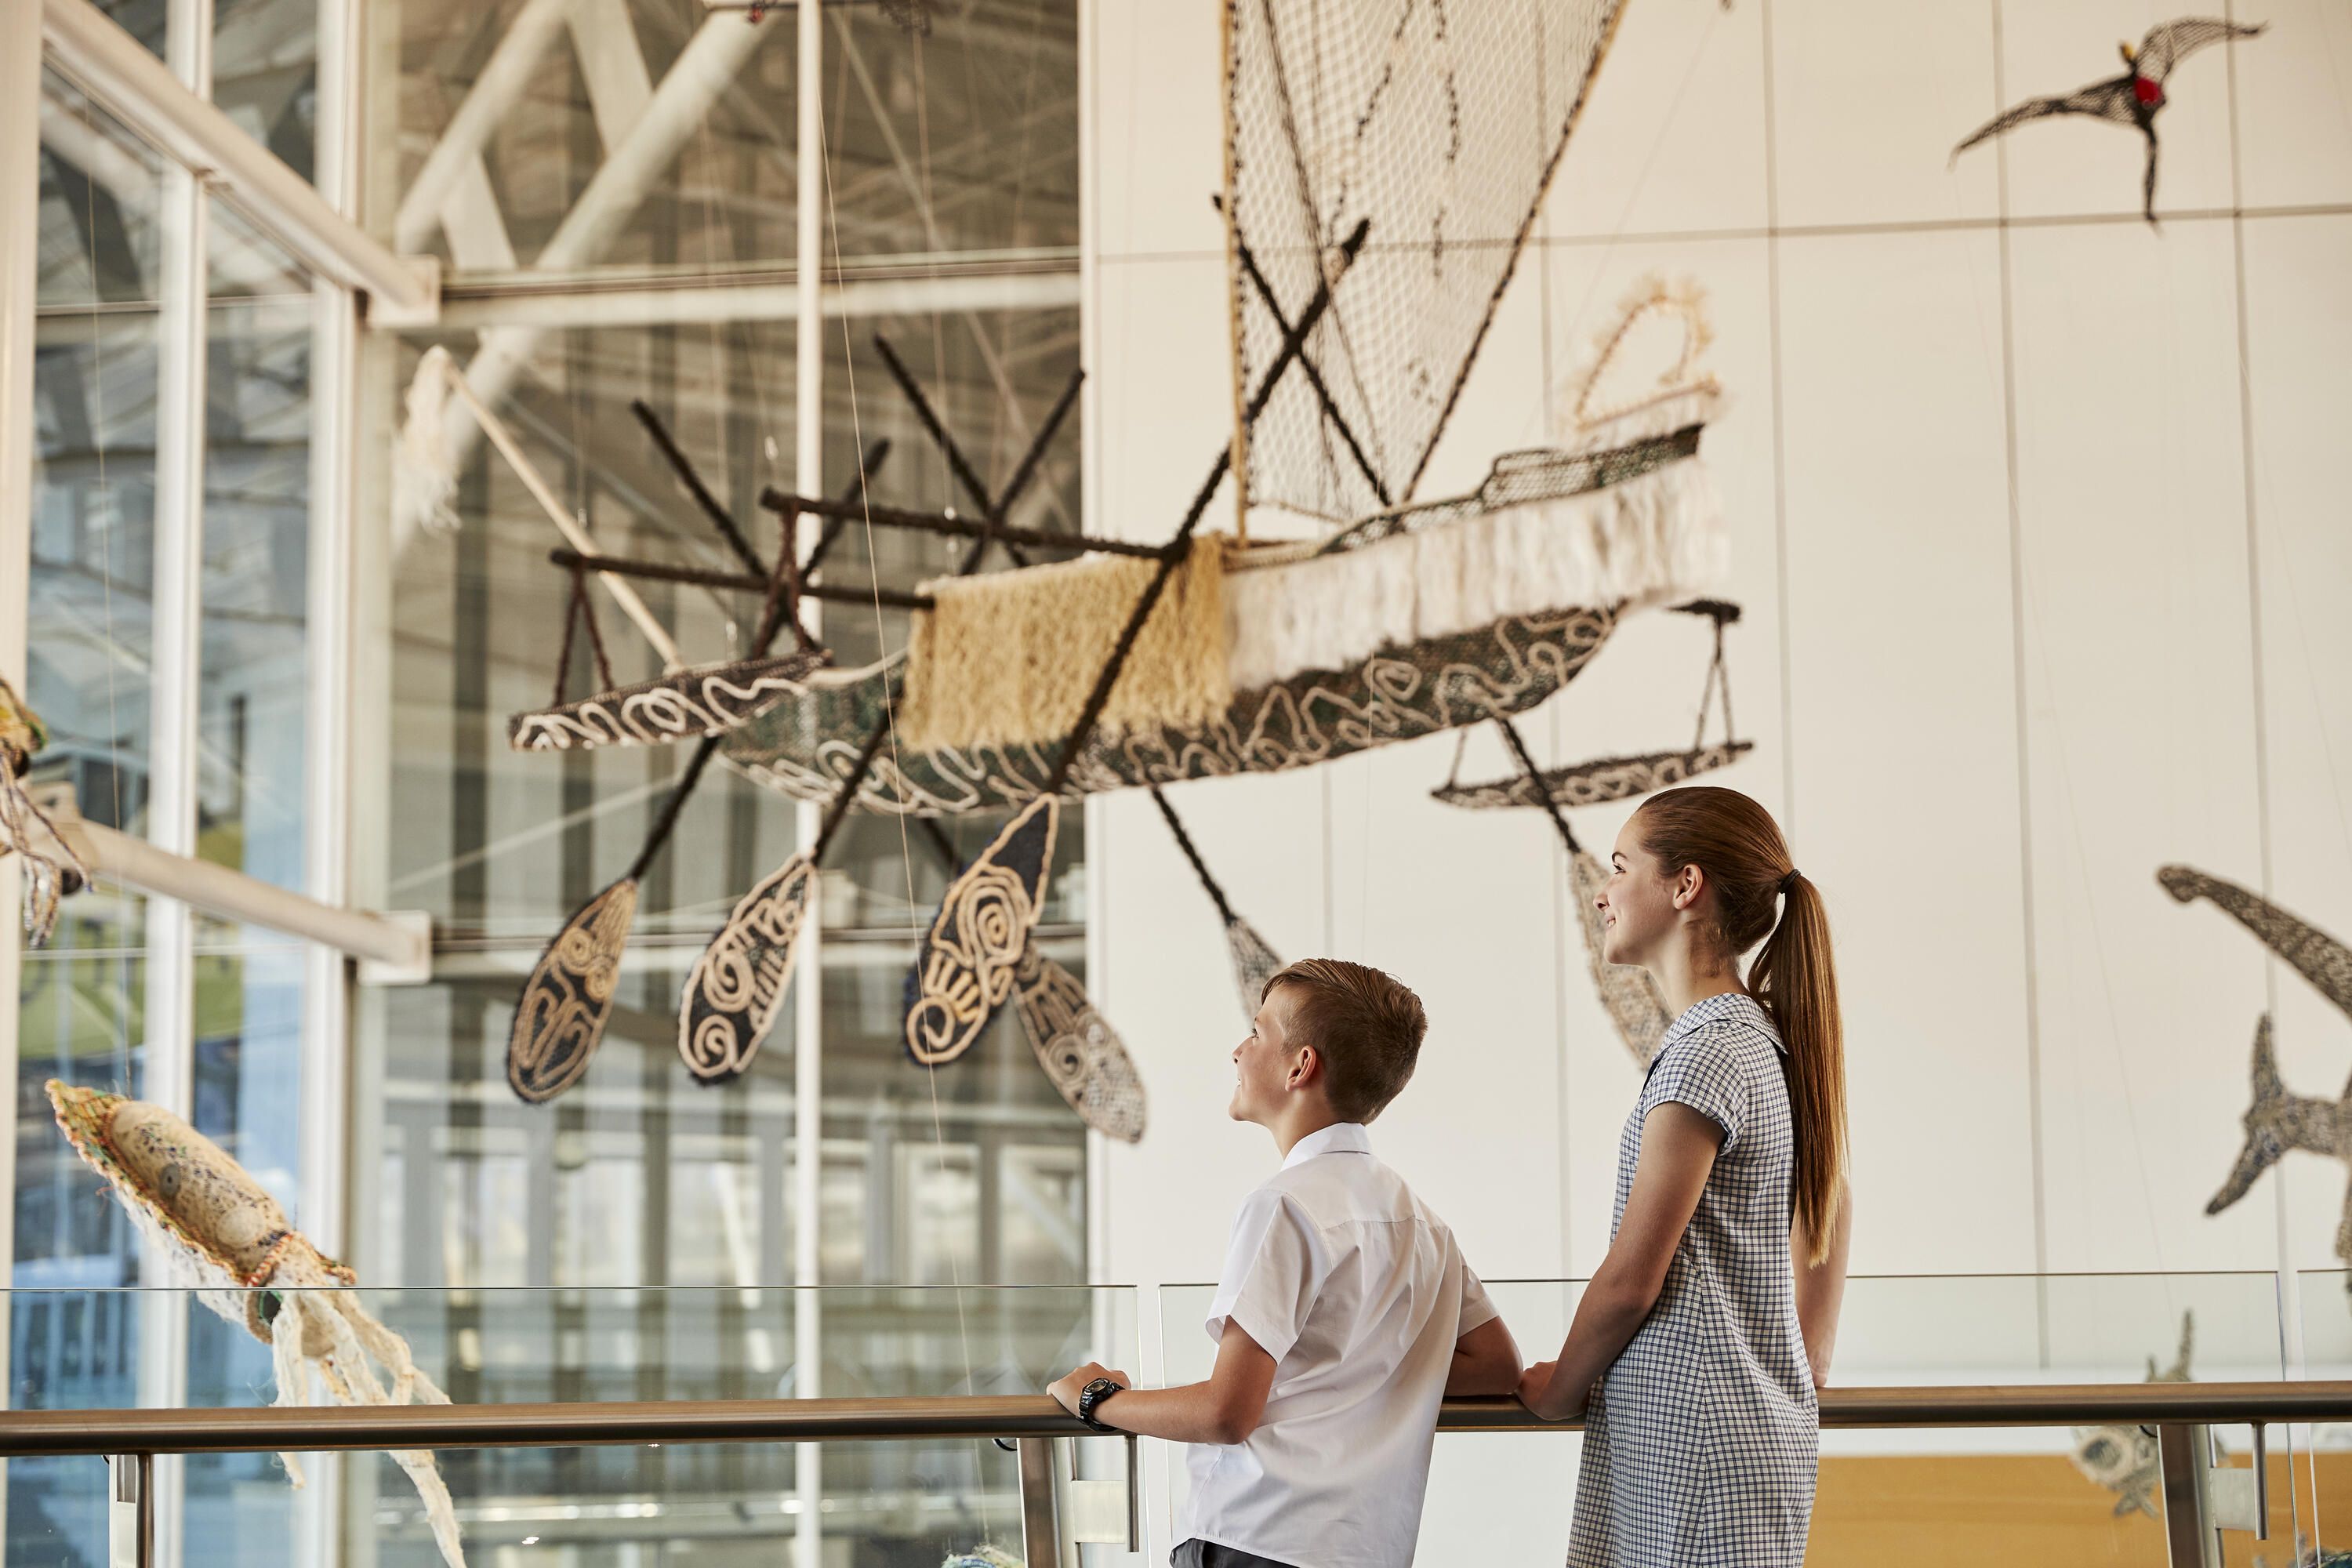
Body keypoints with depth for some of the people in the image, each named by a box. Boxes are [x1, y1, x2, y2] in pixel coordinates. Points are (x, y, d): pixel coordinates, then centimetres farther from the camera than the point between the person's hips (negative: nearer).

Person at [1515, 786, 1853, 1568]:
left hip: (1695, 1437, -9)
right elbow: (1835, 1202, 25)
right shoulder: (1764, 1037, 14)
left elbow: (1630, 1278, -14)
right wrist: (1805, 1370, 26)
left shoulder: (1703, 1054, -15)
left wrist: (1559, 1388, 2)